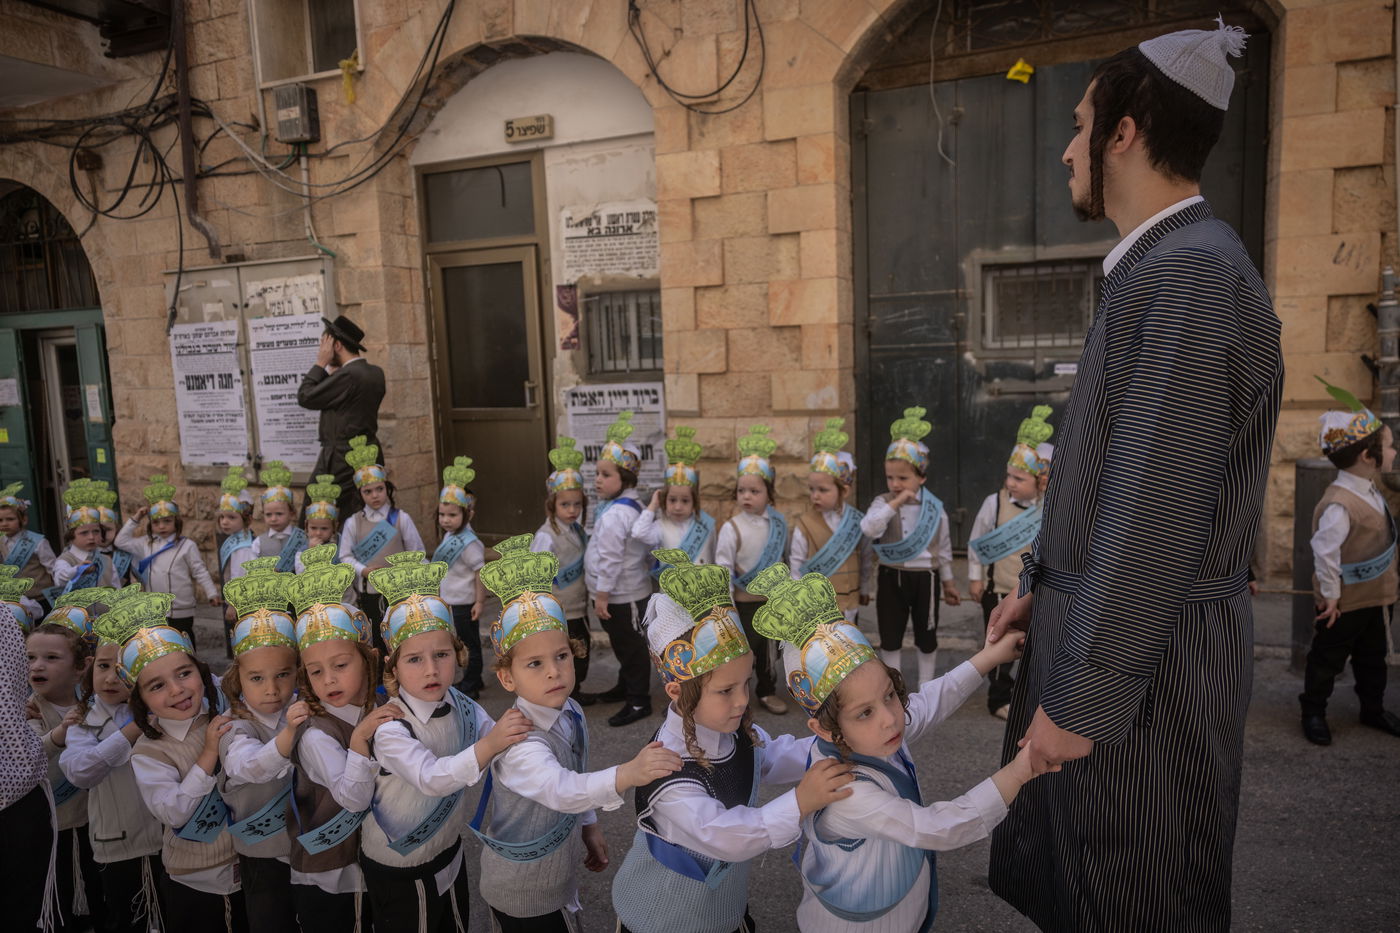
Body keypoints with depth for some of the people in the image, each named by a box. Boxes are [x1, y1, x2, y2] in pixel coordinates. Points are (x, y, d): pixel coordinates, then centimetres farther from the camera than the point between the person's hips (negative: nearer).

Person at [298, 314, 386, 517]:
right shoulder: (376, 373, 9)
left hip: (341, 458, -9)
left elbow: (305, 397, -12)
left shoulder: (347, 375, -18)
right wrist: (331, 371, 10)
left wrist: (320, 364, -5)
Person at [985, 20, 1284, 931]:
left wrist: (1079, 701, -21)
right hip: (1099, 621, 9)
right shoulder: (1159, 269, 10)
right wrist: (1042, 588, 16)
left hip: (1146, 656, -9)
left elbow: (1157, 518, -26)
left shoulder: (1191, 275, -22)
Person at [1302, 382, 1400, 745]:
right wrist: (1331, 596, -22)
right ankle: (1313, 713, 25)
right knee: (1327, 659, 9)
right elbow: (1324, 550, -30)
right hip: (1345, 603, -9)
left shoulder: (1369, 490, 0)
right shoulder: (1340, 504, -32)